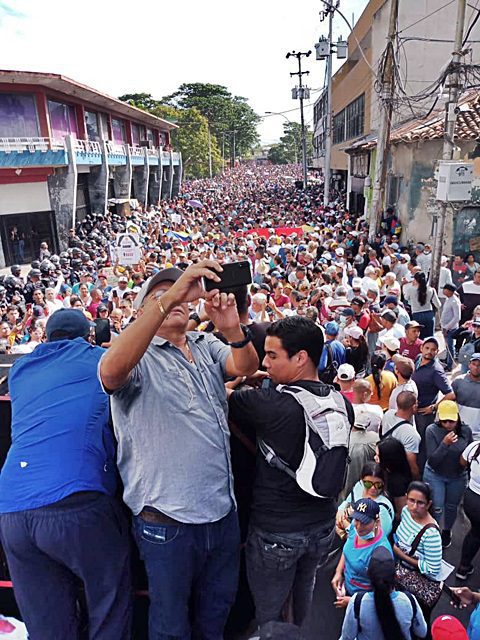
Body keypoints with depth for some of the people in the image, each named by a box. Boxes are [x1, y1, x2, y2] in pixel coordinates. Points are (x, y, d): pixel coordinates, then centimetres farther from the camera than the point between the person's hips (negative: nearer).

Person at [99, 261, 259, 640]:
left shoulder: (207, 347, 6)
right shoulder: (137, 356, -9)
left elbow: (246, 367, -11)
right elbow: (110, 371, -33)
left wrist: (233, 329, -34)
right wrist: (167, 298, -40)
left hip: (223, 510, 5)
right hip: (167, 520, -4)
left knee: (218, 609, 27)